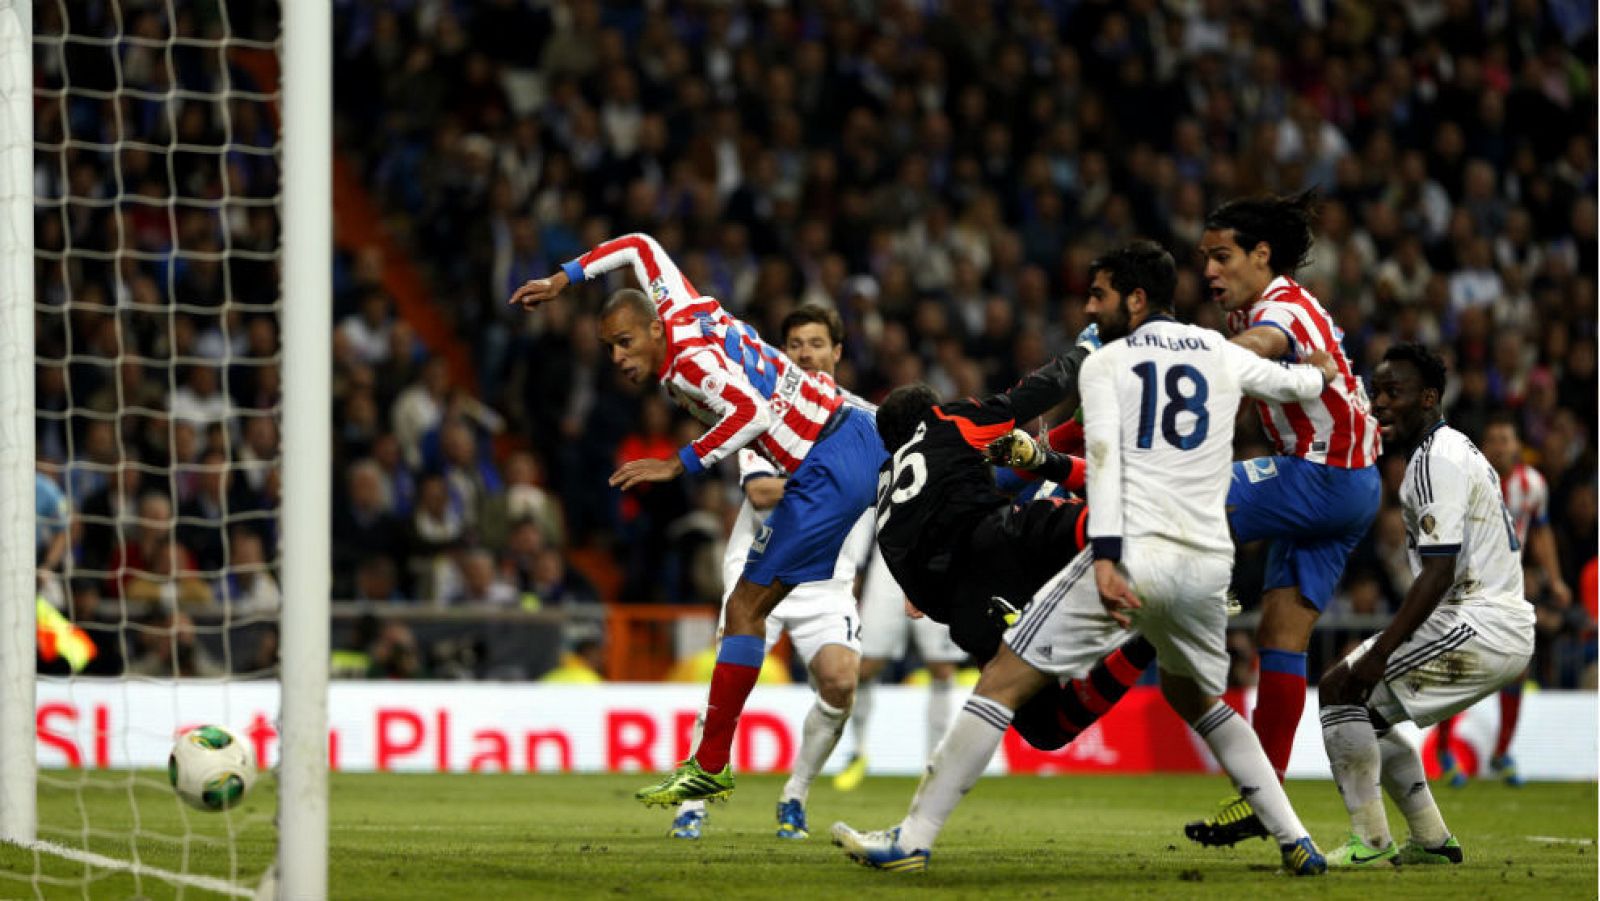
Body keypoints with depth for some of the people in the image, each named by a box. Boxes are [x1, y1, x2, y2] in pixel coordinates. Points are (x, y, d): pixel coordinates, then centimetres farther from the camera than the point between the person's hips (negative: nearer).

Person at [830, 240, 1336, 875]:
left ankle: (912, 839, -7)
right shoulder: (1223, 357, 17)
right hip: (1207, 565, 5)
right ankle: (1296, 842, 21)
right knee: (1195, 699, 30)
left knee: (1005, 681, -1)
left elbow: (1105, 460, -10)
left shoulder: (1105, 364, 5)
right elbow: (1293, 383, 36)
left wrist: (1106, 559, -21)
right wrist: (1321, 375, 60)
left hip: (1131, 558, -5)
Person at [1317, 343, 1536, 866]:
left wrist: (1379, 655, -24)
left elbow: (1440, 573, -21)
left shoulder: (1437, 460, -14)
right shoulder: (1457, 451, 19)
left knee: (1340, 689, -9)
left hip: (1479, 627, -10)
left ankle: (1371, 843, -10)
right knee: (1366, 711, 19)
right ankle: (1433, 842, 18)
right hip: (1508, 632, 10)